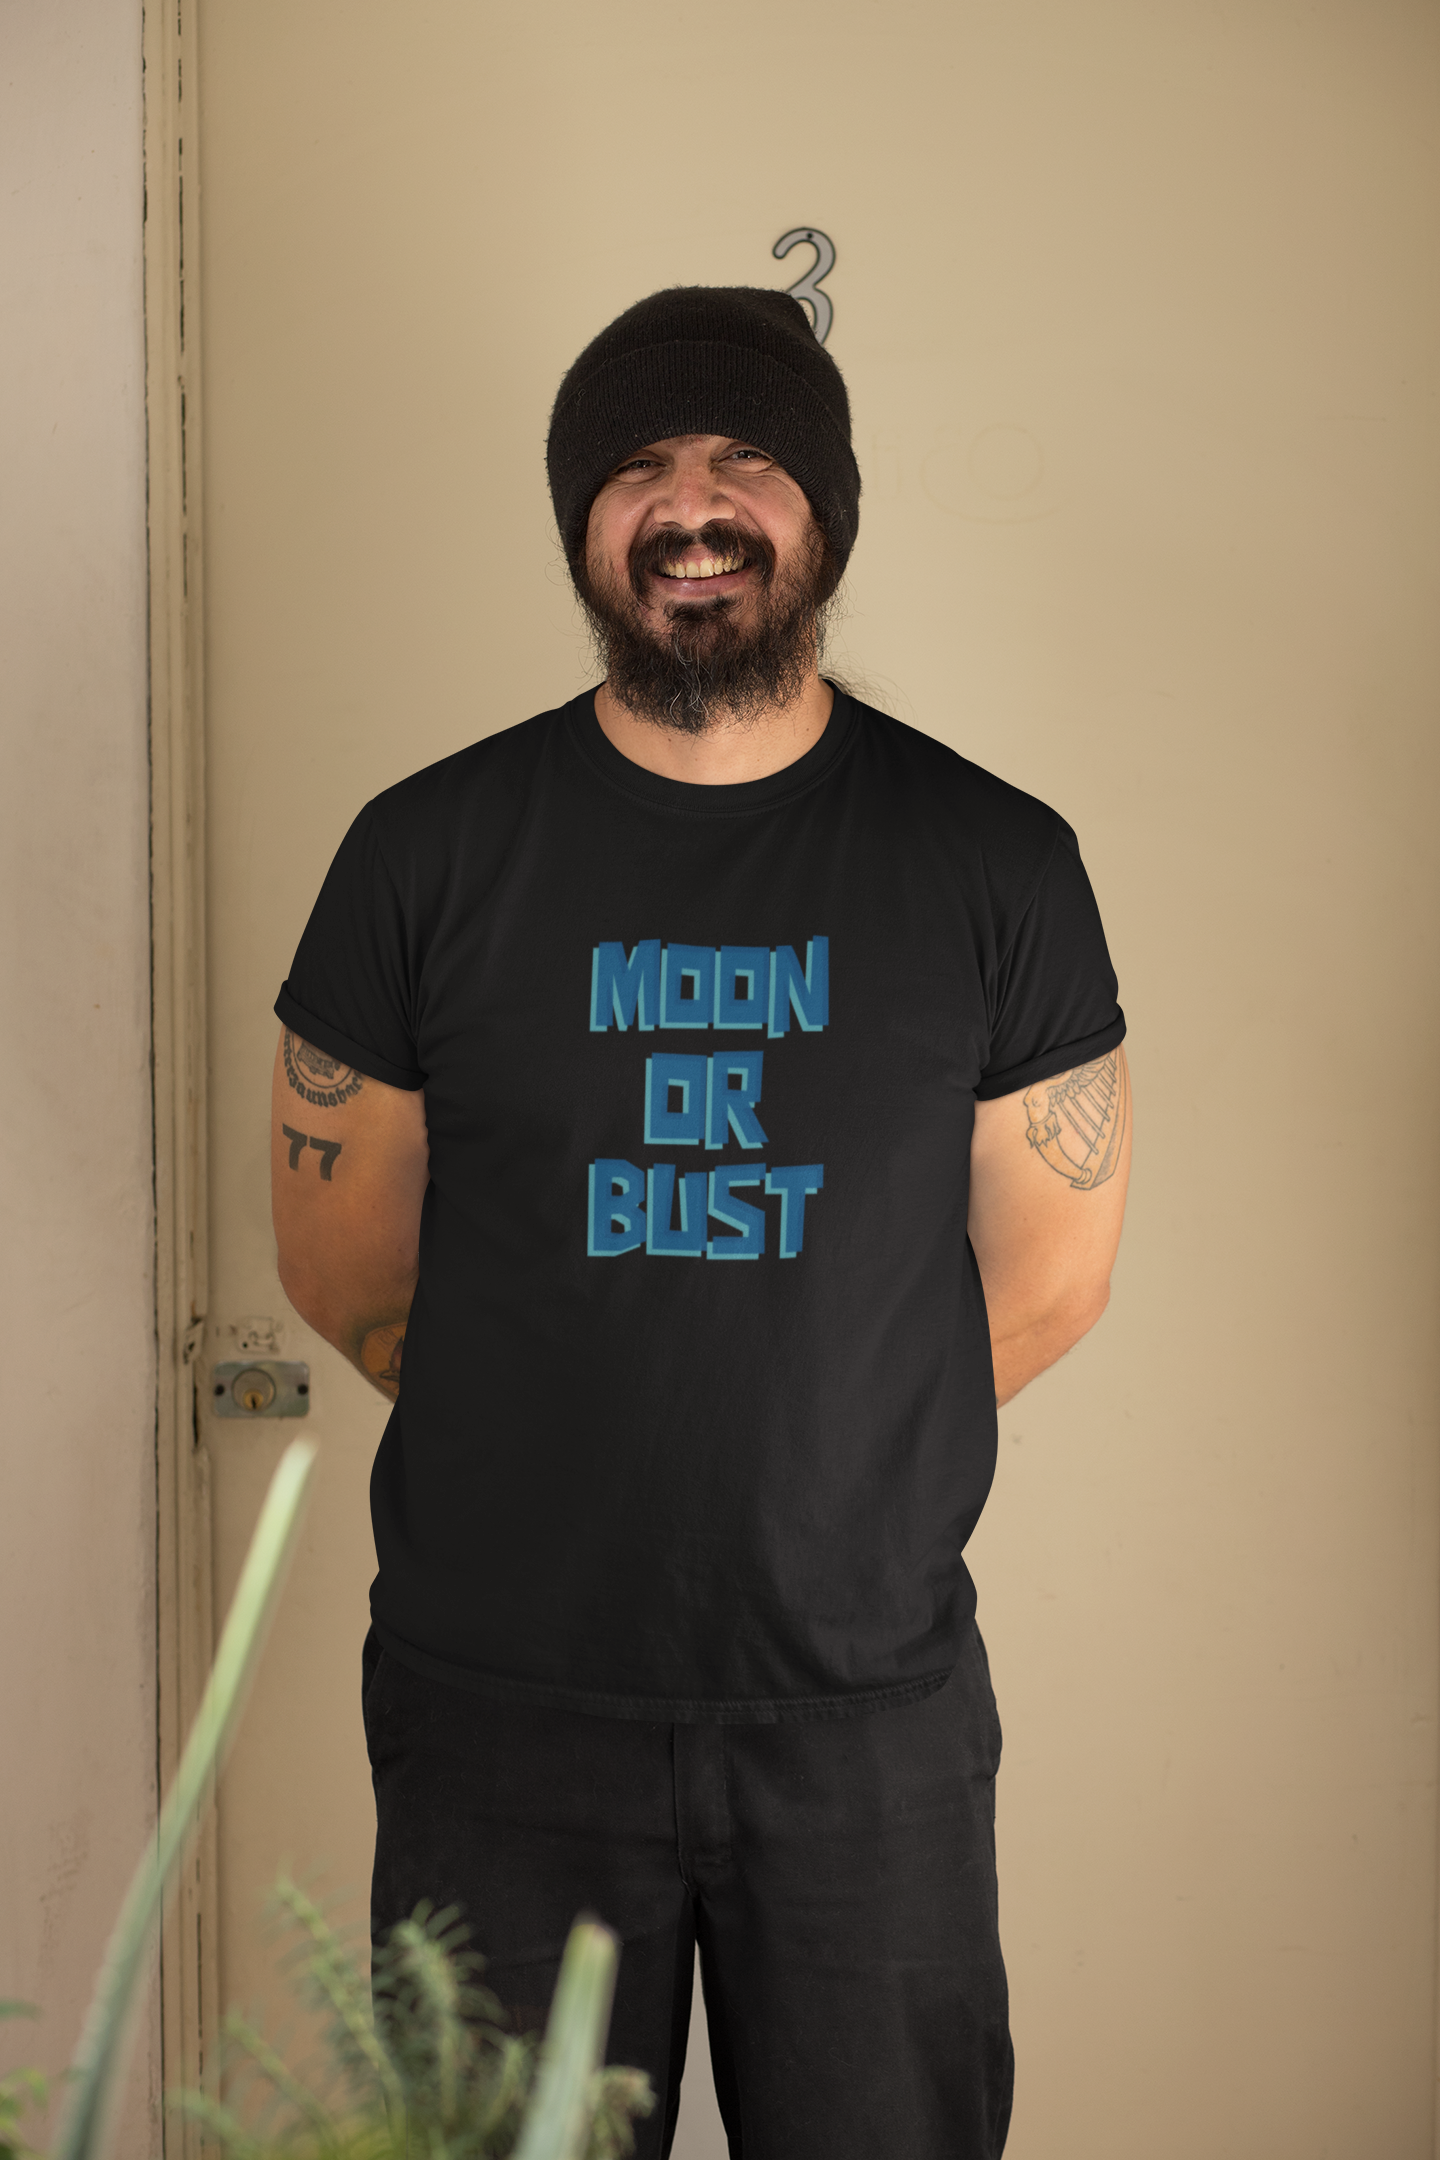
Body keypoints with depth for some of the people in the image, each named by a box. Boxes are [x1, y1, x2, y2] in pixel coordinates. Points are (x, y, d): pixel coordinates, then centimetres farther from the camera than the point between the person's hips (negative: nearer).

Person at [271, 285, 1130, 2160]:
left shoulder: (996, 864, -2)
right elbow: (341, 1266, 3)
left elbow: (1049, 1277, 4)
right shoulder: (429, 852, -3)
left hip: (870, 1704, 1)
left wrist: (823, 1497, 7)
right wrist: (569, 1468, 7)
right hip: (499, 1704, 0)